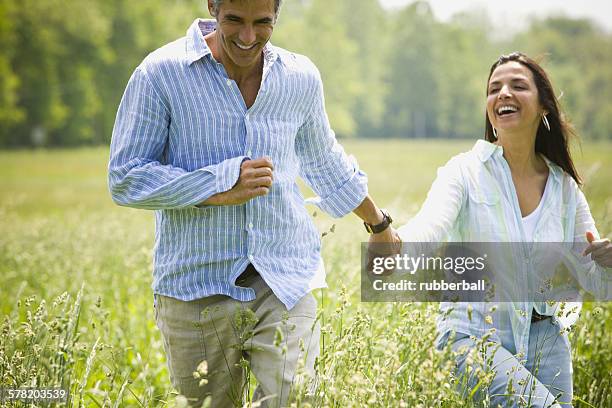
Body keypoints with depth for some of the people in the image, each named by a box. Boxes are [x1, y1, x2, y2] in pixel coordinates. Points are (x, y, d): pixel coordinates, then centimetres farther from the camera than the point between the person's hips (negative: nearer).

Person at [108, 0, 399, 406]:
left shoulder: (301, 77, 7)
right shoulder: (161, 73, -5)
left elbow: (325, 164, 24)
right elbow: (125, 178, -6)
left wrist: (380, 225, 36)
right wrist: (219, 186, -17)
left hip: (284, 285, 2)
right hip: (197, 292, -2)